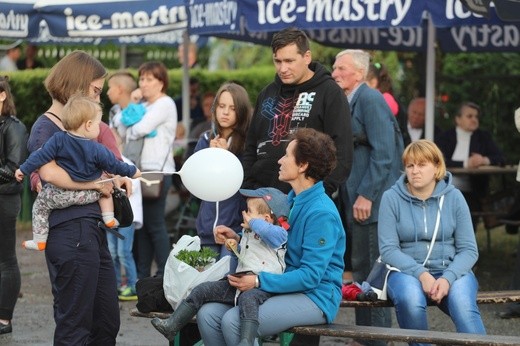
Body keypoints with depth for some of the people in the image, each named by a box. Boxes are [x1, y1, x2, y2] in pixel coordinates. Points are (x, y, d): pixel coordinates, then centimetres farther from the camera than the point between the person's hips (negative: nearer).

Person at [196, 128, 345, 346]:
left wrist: (259, 281, -24)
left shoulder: (321, 213, -17)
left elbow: (310, 276, -21)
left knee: (234, 321, -27)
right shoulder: (290, 201, 12)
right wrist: (237, 239, 7)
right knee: (208, 314, -8)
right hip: (285, 286, 9)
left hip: (314, 296, -9)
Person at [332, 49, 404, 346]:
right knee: (361, 269, 13)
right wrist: (352, 196, 15)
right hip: (358, 199, 10)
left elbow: (383, 152, -19)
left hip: (373, 200, -10)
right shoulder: (349, 102, 15)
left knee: (371, 271, -6)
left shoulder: (371, 100, -12)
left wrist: (366, 195, -20)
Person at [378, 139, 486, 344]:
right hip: (406, 270, -1)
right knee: (410, 299, -36)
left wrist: (447, 279, -17)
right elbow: (388, 249, -5)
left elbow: (469, 250, 2)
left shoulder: (453, 197, 4)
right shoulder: (391, 198, 1)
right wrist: (421, 274, -20)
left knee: (463, 305, -33)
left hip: (450, 270, 1)